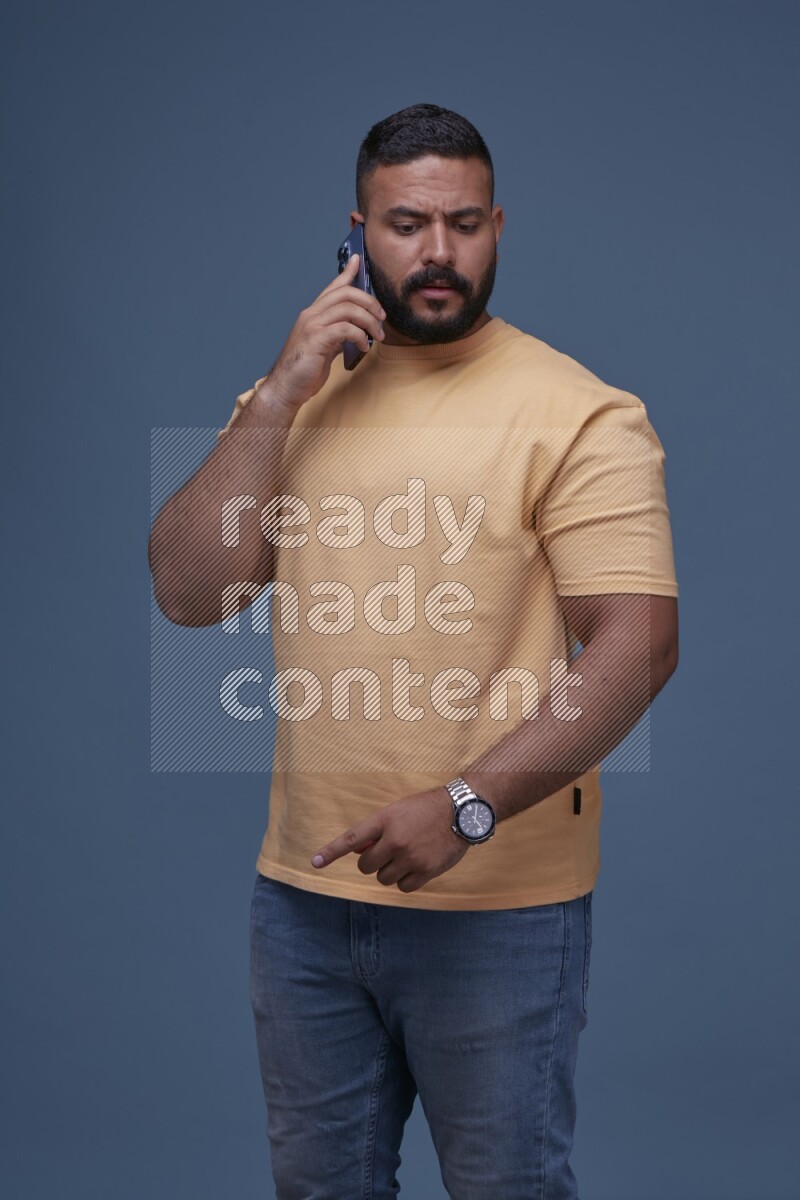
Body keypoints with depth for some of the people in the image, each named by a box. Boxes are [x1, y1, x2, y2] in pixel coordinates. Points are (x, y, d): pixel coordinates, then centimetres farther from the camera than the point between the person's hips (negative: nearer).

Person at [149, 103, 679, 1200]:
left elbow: (638, 645, -18)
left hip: (498, 907, -5)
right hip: (304, 888, 5)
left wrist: (466, 805, -27)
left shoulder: (581, 416, -10)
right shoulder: (291, 397, 7)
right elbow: (189, 594, -2)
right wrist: (281, 397, -10)